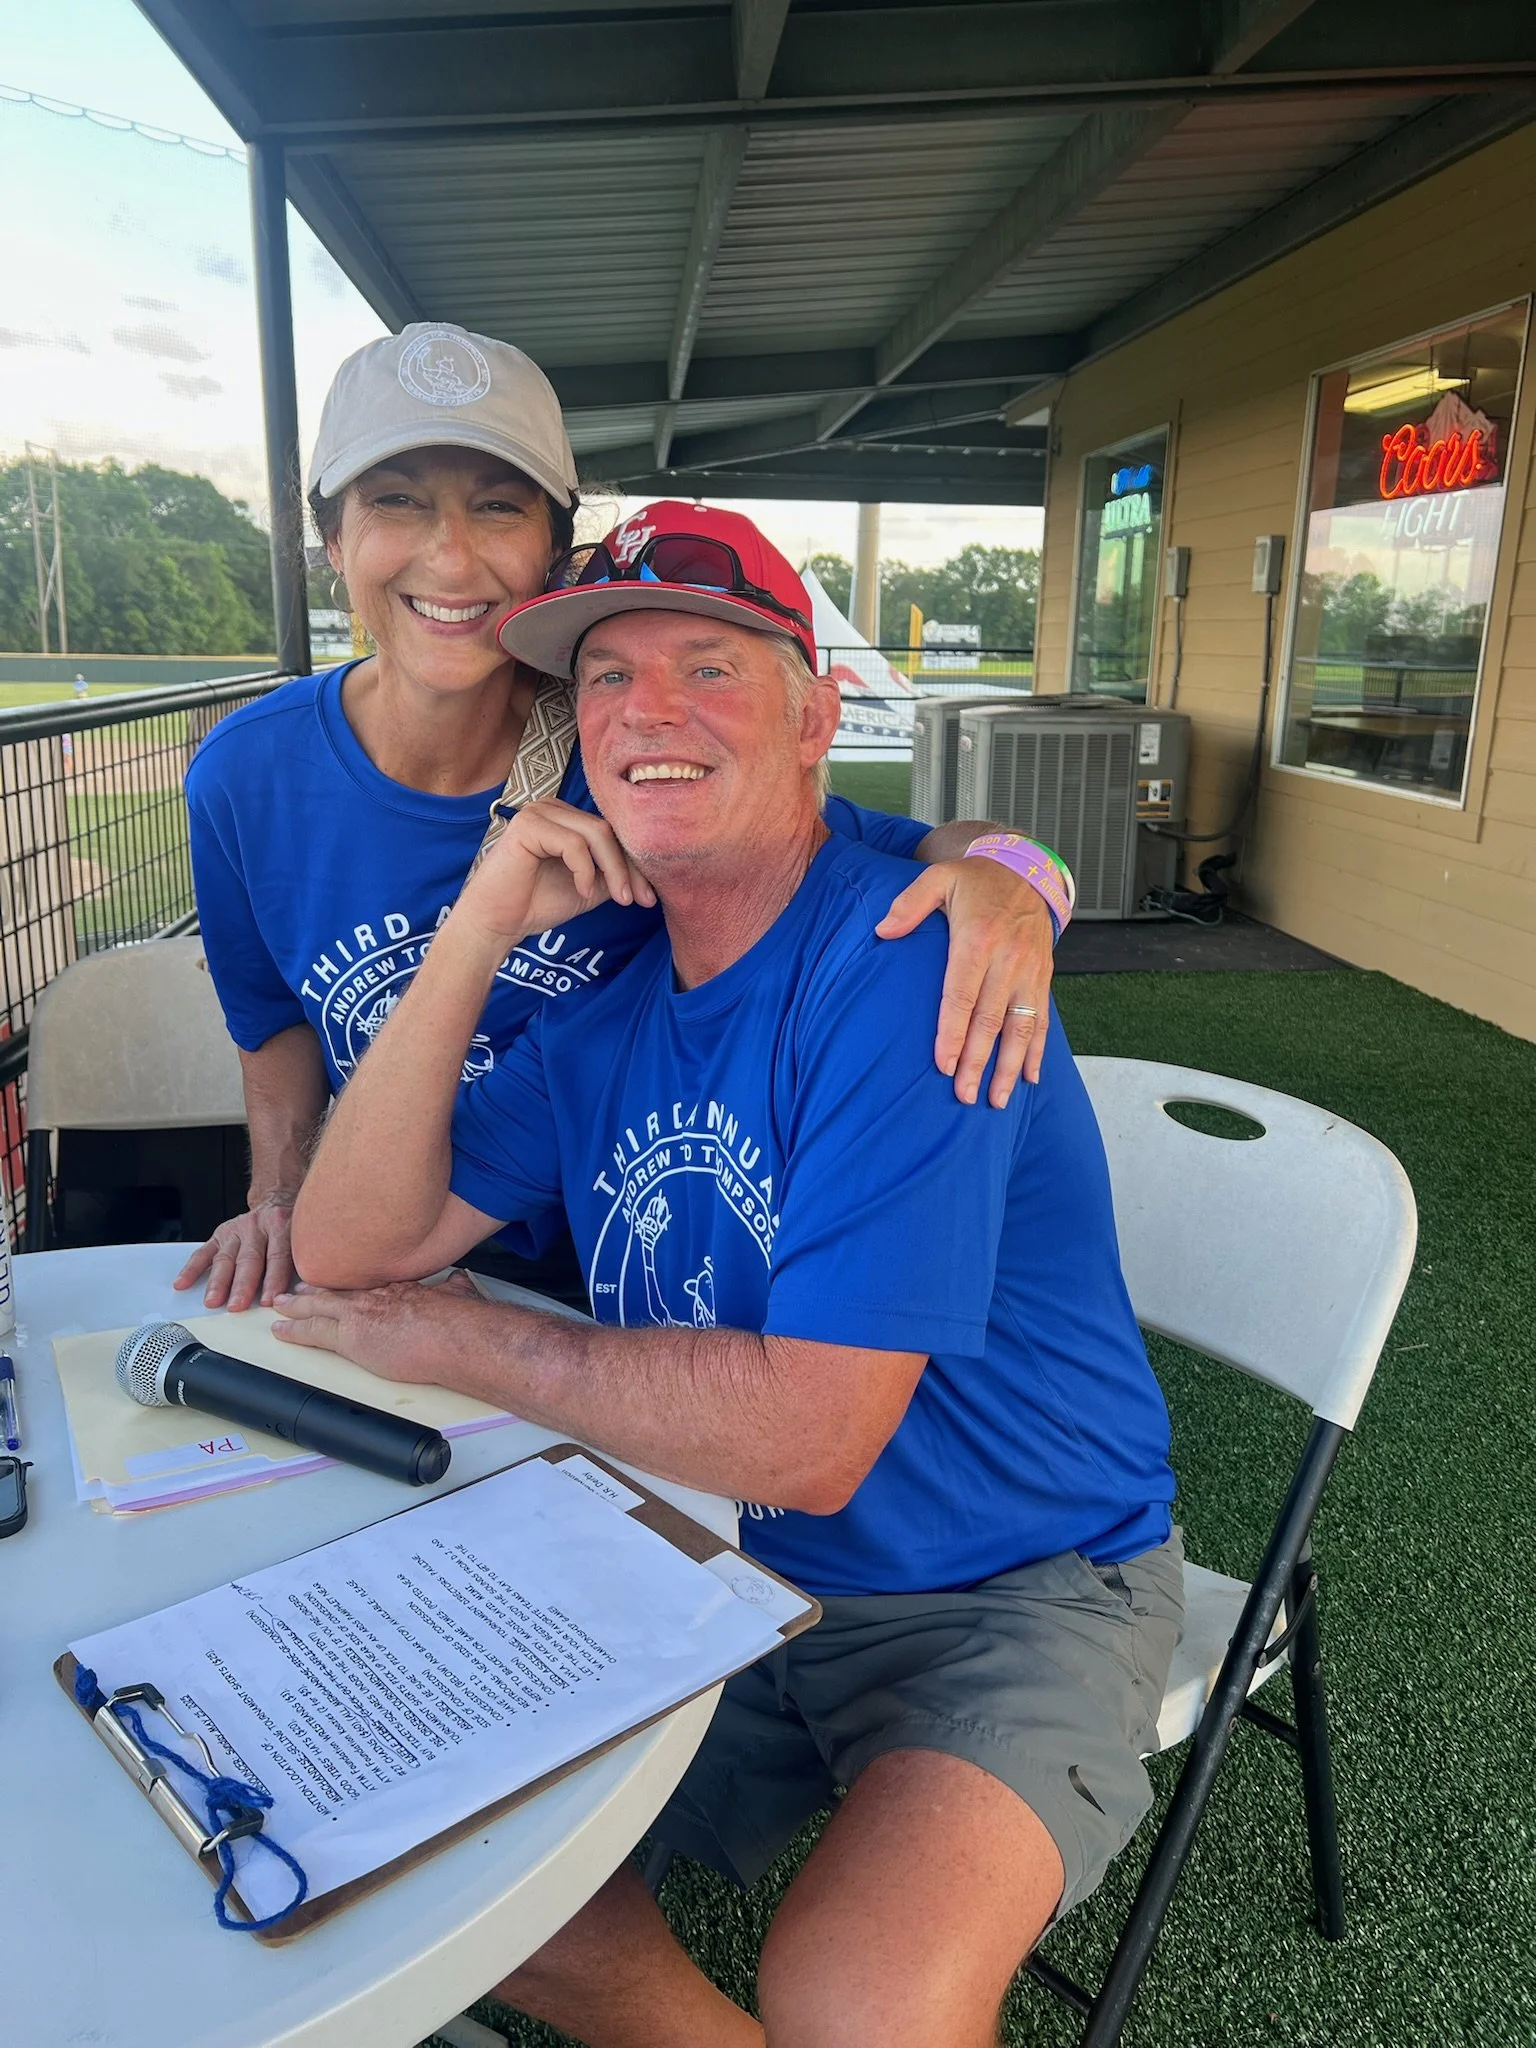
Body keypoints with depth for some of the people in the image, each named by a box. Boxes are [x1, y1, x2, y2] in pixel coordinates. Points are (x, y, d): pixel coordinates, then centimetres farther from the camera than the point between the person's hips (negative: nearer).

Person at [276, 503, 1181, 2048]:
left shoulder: (905, 969, -23)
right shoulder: (610, 1000, 1)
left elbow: (806, 1438, -28)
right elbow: (352, 1251, -4)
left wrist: (469, 1341, -15)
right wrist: (476, 935, -14)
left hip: (1013, 1597, -6)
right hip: (723, 1565, 7)